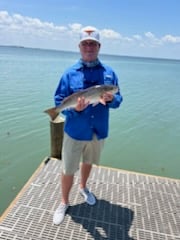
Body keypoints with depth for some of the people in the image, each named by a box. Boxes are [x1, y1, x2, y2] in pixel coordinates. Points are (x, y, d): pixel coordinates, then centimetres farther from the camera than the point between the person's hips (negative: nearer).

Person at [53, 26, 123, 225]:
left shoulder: (109, 73, -2)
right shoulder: (70, 73, -8)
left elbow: (118, 100, 0)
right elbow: (59, 102, -8)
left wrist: (111, 99, -24)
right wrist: (75, 108, -28)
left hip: (98, 132, 3)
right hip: (75, 132, -2)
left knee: (88, 162, 25)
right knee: (68, 170, 8)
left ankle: (83, 187, 53)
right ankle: (64, 203, 33)